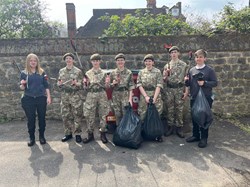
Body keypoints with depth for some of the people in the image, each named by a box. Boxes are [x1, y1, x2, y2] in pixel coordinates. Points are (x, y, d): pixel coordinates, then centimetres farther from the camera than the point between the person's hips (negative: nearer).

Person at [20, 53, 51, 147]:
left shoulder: (42, 72, 5)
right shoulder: (24, 73, 2)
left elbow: (46, 86, 5)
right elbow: (22, 88, 2)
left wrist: (48, 97, -2)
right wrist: (22, 84, -20)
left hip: (41, 98, 1)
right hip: (28, 99, -1)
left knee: (42, 118, 6)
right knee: (31, 119, 5)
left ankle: (42, 136, 21)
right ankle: (31, 138, 18)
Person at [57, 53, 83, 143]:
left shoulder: (78, 71, 1)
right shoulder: (61, 71, 12)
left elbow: (81, 84, -2)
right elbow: (58, 84, 15)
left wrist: (76, 83, -22)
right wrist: (59, 83, -8)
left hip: (75, 96, -4)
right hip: (64, 96, 4)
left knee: (77, 115, -1)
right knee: (65, 116, 8)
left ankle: (77, 134, 10)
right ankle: (68, 133, 21)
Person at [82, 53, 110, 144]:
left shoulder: (103, 73, 8)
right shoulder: (88, 73, 9)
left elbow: (105, 86, 6)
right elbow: (86, 87, 8)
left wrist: (107, 82, -14)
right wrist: (86, 83, -13)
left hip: (102, 95, 0)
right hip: (91, 95, 1)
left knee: (103, 115, 3)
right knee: (90, 115, 2)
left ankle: (103, 134, 14)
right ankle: (90, 134, 15)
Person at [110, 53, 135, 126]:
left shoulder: (129, 73, 2)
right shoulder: (113, 73, 7)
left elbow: (131, 87, -1)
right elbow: (110, 86, 14)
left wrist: (130, 98, -9)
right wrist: (113, 83, -9)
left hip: (125, 95, -2)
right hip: (116, 96, 2)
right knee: (117, 115, 7)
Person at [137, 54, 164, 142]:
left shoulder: (157, 72, 1)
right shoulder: (141, 72, 8)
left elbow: (159, 86, -6)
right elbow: (139, 85, 1)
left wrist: (154, 98, -15)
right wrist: (146, 96, -10)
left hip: (156, 96, -2)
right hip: (144, 96, 2)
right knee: (143, 116, 4)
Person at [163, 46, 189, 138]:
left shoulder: (184, 65, 3)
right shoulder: (167, 65, 9)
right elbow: (164, 79, 11)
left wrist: (186, 91, -6)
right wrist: (166, 73, -11)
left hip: (180, 89, -2)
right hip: (169, 89, 2)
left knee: (179, 109, 3)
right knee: (170, 109, 6)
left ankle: (179, 128, 13)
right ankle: (170, 127, 17)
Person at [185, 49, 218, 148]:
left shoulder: (209, 70, -5)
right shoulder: (192, 70, 8)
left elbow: (215, 82, -7)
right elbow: (189, 84, 13)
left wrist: (204, 83, -21)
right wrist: (186, 81, -9)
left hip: (206, 98, -4)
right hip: (194, 98, 4)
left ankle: (204, 138, 16)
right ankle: (196, 135, 28)